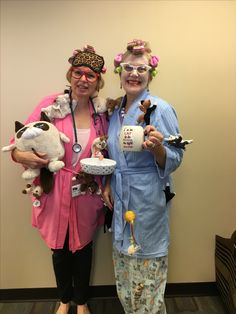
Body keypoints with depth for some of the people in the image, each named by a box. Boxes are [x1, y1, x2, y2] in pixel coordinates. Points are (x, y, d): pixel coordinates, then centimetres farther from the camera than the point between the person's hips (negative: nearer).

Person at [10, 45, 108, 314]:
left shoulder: (101, 115, -1)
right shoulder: (51, 105, -8)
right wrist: (21, 156, -24)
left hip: (87, 195, 2)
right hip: (55, 193, -1)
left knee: (83, 247, 18)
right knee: (60, 248, 17)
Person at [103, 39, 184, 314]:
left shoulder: (161, 110, -11)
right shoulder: (116, 111, 8)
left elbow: (174, 160, -10)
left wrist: (157, 148, -30)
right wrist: (109, 184, 4)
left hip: (148, 201, -6)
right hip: (121, 201, 6)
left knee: (146, 276, 9)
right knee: (124, 277, 20)